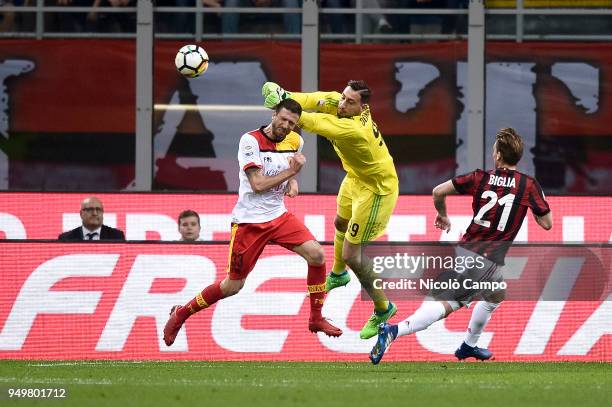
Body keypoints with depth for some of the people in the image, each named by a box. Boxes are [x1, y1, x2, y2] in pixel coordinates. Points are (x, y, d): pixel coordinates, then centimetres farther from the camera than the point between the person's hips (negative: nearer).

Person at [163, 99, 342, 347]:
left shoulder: (294, 142, 3)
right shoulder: (251, 140, -16)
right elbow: (258, 184, -21)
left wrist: (293, 182, 1)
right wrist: (290, 171, -19)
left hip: (278, 215, 5)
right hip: (248, 221, -5)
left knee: (316, 254, -14)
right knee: (233, 286, 1)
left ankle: (316, 319, 1)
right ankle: (180, 314, 21)